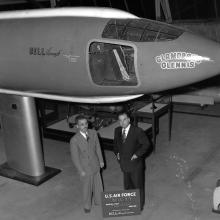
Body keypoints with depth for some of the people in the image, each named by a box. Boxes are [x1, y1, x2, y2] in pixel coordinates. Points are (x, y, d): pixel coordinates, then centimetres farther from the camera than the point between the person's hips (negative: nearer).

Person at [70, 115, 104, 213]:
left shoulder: (93, 133, -12)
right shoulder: (74, 140, -26)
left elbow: (97, 148, 1)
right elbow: (75, 157, -17)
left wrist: (101, 160, 7)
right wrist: (81, 171, -12)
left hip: (95, 165, 4)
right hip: (85, 168, -4)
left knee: (98, 184, 22)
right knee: (87, 187, 15)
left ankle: (99, 200, 48)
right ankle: (87, 205, 40)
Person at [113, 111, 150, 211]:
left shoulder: (137, 131, -19)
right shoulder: (117, 130, -1)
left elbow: (146, 144, -13)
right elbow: (115, 143, 17)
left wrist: (137, 154, -16)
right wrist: (117, 152, 3)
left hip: (135, 164, -5)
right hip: (124, 164, 5)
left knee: (138, 185, 12)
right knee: (127, 185, 20)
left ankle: (140, 205, 32)